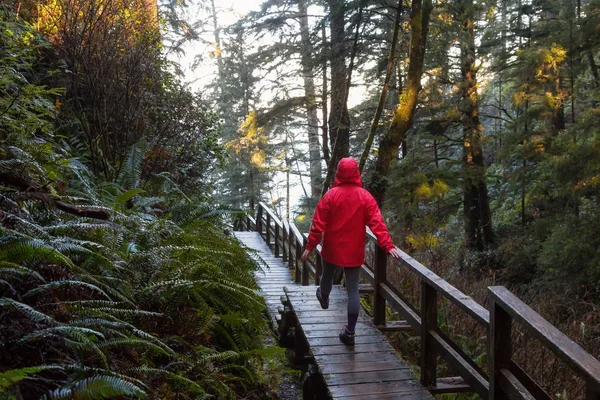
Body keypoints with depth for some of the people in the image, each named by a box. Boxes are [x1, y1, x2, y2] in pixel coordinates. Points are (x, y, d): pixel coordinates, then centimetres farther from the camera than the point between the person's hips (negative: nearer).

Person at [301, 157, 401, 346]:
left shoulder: (331, 195, -11)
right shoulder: (365, 197, -7)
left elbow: (319, 224, -10)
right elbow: (377, 223, -13)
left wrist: (310, 246, -4)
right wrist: (388, 245, -14)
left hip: (332, 248, 0)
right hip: (354, 251, 0)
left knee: (327, 275, 29)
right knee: (353, 289, 1)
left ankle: (324, 298, 59)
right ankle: (350, 331, 0)